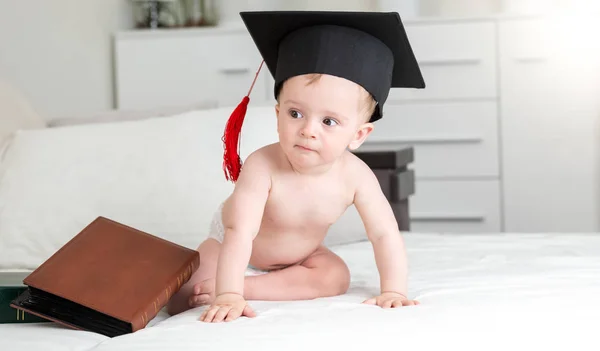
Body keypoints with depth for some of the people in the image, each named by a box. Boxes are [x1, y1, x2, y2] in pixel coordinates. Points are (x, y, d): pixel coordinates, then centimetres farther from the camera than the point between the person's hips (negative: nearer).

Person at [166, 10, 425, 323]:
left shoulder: (355, 176, -29)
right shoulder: (262, 166, -41)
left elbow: (384, 234, -23)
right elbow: (240, 234, -46)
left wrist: (393, 291, -33)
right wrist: (228, 296, -55)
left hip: (298, 252, 4)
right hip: (230, 243, -4)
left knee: (336, 277, -22)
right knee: (181, 303, -20)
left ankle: (250, 286, -15)